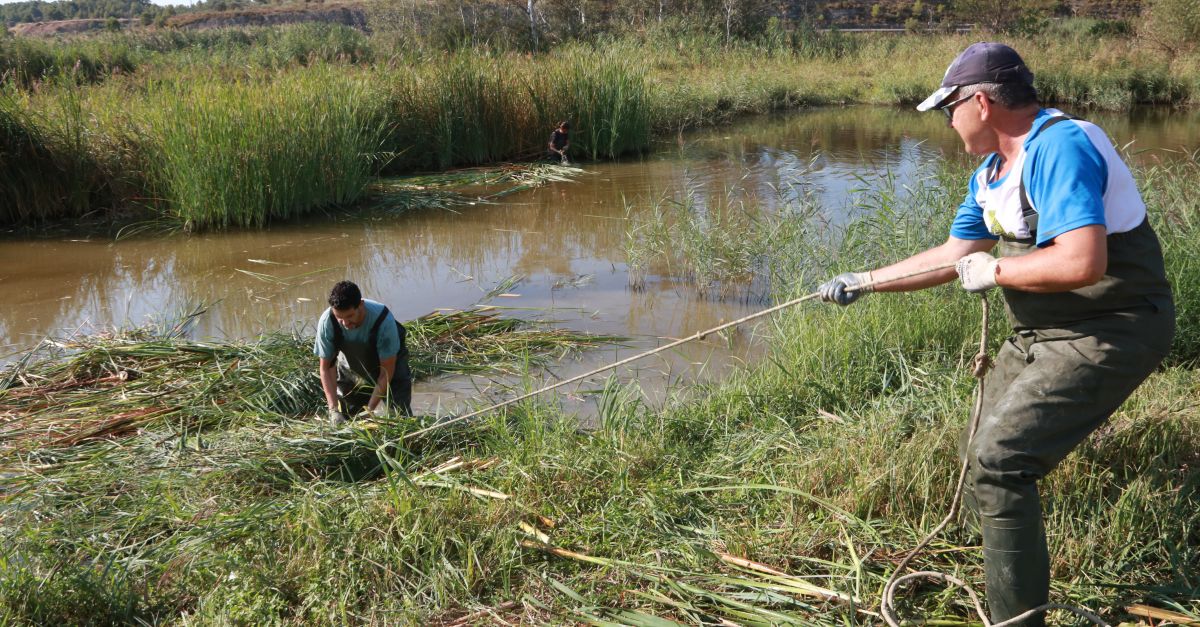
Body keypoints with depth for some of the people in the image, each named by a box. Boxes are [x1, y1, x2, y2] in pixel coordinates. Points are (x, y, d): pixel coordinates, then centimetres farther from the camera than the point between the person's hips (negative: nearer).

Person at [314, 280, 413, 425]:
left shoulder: (383, 320, -38)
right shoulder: (326, 322, -31)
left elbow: (386, 373, -27)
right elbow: (326, 367, -18)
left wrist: (369, 410, -30)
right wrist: (333, 409, -28)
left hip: (388, 362, -2)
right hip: (351, 369, 2)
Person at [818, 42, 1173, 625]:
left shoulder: (1059, 149, -23)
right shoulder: (990, 173, 9)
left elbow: (1082, 262, -34)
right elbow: (952, 257, 17)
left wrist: (994, 270, -19)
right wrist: (864, 282, 14)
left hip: (1108, 333, -11)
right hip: (1039, 334, 11)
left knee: (998, 461, -17)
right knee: (982, 454, 18)